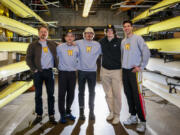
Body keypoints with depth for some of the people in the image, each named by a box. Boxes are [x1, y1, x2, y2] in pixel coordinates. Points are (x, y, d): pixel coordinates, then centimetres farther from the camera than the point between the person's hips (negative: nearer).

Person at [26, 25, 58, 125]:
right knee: (38, 94, 6)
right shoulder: (33, 45, 4)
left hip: (49, 72, 1)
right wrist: (34, 69, -9)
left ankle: (51, 115, 13)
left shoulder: (52, 44, 10)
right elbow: (28, 58, -1)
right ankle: (39, 115, 17)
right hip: (38, 72, -1)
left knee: (51, 94, 4)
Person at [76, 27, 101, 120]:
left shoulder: (97, 44, 6)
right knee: (81, 91, 7)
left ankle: (91, 111, 22)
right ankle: (81, 111, 18)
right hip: (81, 71, -1)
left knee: (92, 92, 9)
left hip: (92, 71, 2)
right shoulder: (79, 43, 0)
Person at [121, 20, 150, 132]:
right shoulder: (123, 41, 14)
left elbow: (146, 52, -13)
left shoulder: (138, 38, -5)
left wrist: (141, 66, -14)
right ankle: (133, 116, 24)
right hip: (125, 71, 7)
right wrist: (122, 65, 13)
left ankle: (142, 121, 0)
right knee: (129, 95, 11)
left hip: (134, 71, -6)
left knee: (137, 96, -9)